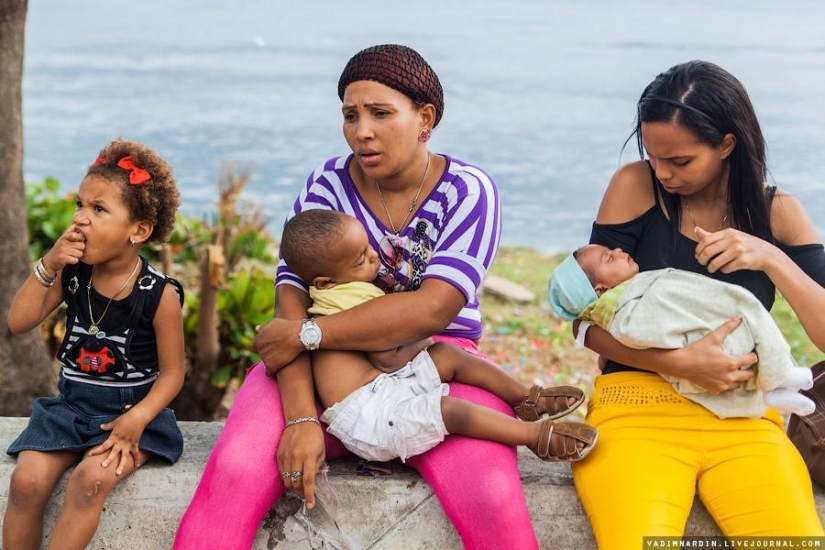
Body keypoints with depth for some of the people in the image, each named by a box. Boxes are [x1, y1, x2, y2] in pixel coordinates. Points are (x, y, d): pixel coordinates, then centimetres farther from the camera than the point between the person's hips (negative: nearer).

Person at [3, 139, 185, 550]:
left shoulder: (158, 293, -13)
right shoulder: (72, 276, -1)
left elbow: (172, 371, -8)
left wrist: (137, 419, -23)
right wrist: (47, 265, -15)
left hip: (132, 411, -4)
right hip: (69, 407, 4)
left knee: (92, 479, -31)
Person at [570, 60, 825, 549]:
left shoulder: (776, 212, 8)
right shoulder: (636, 187, 2)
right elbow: (589, 324, 0)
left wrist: (772, 258, -14)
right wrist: (679, 363, -15)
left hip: (745, 419, 2)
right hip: (637, 407, -2)